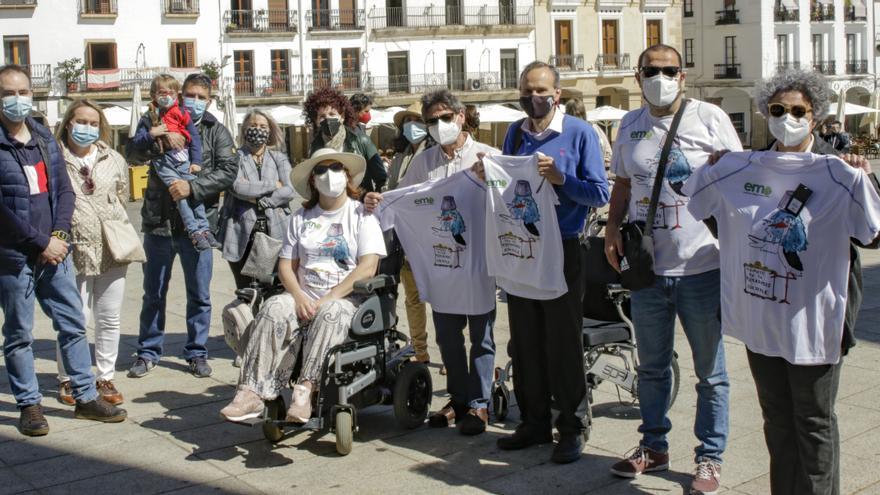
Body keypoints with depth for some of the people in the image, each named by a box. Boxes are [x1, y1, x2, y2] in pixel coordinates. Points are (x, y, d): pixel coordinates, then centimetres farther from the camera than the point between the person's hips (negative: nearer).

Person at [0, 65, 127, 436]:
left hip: (54, 250, 5)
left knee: (73, 324, 8)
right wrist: (41, 243, -13)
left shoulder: (45, 140, 11)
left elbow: (64, 190, 10)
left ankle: (86, 397, 18)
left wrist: (59, 235, -5)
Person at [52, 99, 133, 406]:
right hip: (73, 251, -4)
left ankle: (105, 378, 20)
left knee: (110, 319, 9)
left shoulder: (114, 160, 9)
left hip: (112, 250, 4)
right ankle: (68, 379, 14)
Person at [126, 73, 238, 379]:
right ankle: (148, 352, 23)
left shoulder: (217, 132, 6)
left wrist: (192, 186, -18)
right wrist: (159, 139, -20)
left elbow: (229, 171, -7)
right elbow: (132, 154, -3)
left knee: (199, 295, 7)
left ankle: (196, 353, 21)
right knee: (153, 293, 11)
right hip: (158, 222, 1)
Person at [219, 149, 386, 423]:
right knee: (274, 309, -26)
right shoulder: (301, 218, 18)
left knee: (329, 314, -36)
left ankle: (305, 388, -42)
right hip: (305, 296, 4)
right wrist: (299, 297, -9)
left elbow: (367, 267, -8)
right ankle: (252, 392, -33)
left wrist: (327, 299, -16)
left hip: (348, 298, -3)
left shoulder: (361, 214, 4)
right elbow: (286, 264, 12)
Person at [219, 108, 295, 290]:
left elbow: (289, 190, -3)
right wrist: (272, 185, -6)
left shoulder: (279, 158, 12)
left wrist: (257, 200, -10)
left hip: (274, 231, 1)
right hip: (243, 233, -1)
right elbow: (237, 187, -12)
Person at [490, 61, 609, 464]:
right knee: (525, 341, 10)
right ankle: (534, 422, 22)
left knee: (563, 342, 1)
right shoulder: (515, 133, 11)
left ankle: (571, 427, 12)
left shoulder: (579, 133, -4)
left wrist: (560, 178, -21)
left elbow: (600, 193, -8)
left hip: (562, 249, -5)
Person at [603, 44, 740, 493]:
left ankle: (709, 458, 21)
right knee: (651, 367, 16)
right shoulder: (630, 125, 9)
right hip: (646, 267, 4)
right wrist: (613, 226, 2)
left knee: (710, 371, 7)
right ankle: (653, 447, 32)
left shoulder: (709, 118, -4)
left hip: (701, 267, -4)